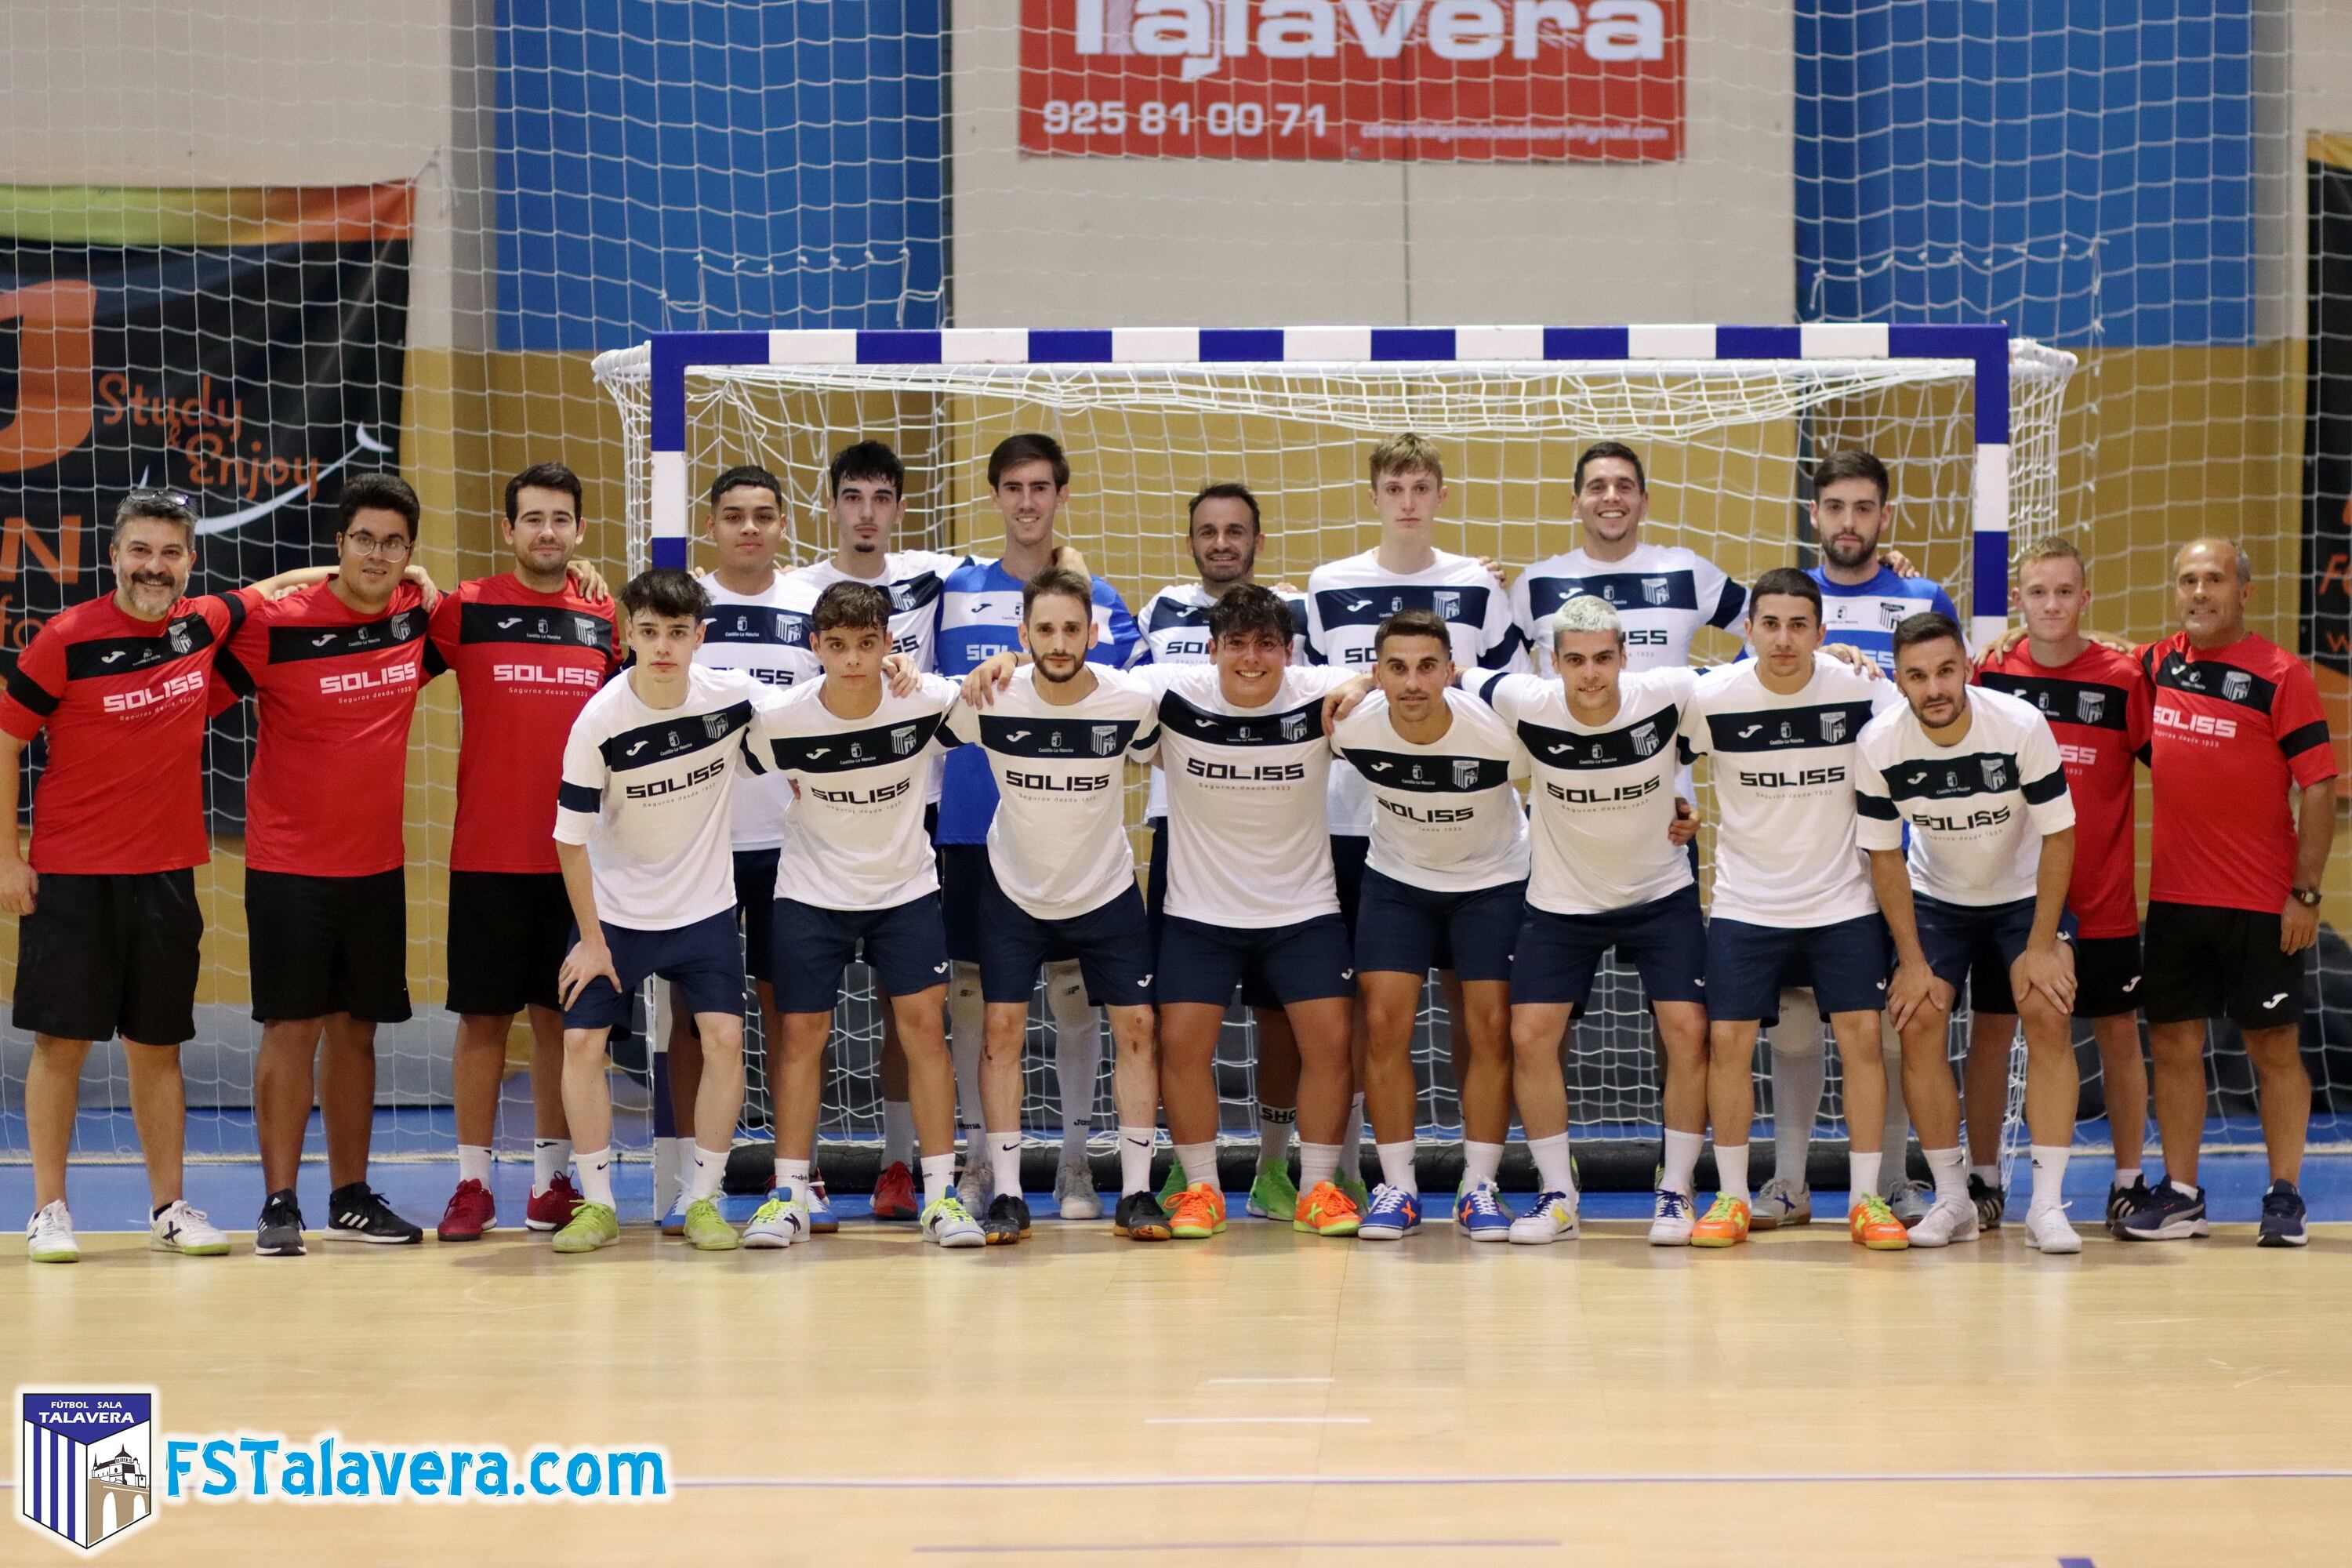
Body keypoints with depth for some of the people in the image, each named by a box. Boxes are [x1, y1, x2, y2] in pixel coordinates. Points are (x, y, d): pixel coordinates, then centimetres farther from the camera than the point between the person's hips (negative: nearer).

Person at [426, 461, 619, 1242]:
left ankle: (552, 1179, 16)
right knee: (483, 1017, 2)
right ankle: (472, 1184, 10)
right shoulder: (464, 608, 0)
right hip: (487, 854, -2)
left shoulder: (607, 618, 8)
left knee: (560, 1016, 7)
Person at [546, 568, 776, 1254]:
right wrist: (591, 940, -9)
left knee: (723, 1036, -10)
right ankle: (598, 1204, 7)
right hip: (615, 911, -1)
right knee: (582, 1041, -7)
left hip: (704, 907, 1)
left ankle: (703, 1199, 3)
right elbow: (571, 838, -11)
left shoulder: (734, 696, -14)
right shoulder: (599, 722, -19)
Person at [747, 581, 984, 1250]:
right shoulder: (781, 720, -19)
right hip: (811, 892, 0)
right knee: (802, 1033, 0)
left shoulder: (928, 702, -16)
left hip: (906, 887, 1)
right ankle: (789, 1195, 10)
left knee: (924, 1025, -5)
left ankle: (941, 1193, 2)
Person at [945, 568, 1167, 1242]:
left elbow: (1156, 757, 6)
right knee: (1003, 1029, -6)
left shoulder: (1133, 703, -15)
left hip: (1107, 891, 1)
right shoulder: (990, 703, -18)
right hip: (1014, 891, 0)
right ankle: (1007, 1195, 2)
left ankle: (1136, 1193, 5)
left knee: (1136, 1027, -3)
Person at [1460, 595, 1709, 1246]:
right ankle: (1558, 1196, 7)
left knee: (1687, 1032, -10)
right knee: (1530, 1036, -6)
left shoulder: (1668, 696, -21)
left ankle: (1676, 1192, 5)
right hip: (1560, 902, 1)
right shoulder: (1526, 705, -20)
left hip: (1661, 894, -1)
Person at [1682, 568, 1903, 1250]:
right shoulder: (1709, 697, -11)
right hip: (1745, 904, 0)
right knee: (1727, 1040, -5)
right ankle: (1731, 1198, 8)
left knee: (1861, 1034, -4)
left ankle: (1867, 1199, 6)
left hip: (1844, 901, 0)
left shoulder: (1861, 690, -11)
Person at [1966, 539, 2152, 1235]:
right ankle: (1982, 1180, 15)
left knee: (2118, 1034, 6)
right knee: (1990, 1030, 5)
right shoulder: (1990, 672, -1)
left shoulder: (2124, 676, -4)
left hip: (2101, 897, -1)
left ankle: (2129, 1182, 17)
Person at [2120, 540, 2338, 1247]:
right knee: (2173, 1041, 6)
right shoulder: (2154, 665, 6)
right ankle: (2180, 1194, 14)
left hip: (2262, 903, -4)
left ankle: (2285, 1196, 12)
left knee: (2273, 1044, 3)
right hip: (2173, 895, 4)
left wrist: (2306, 893, -12)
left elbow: (2320, 786, -8)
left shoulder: (2280, 675, -7)